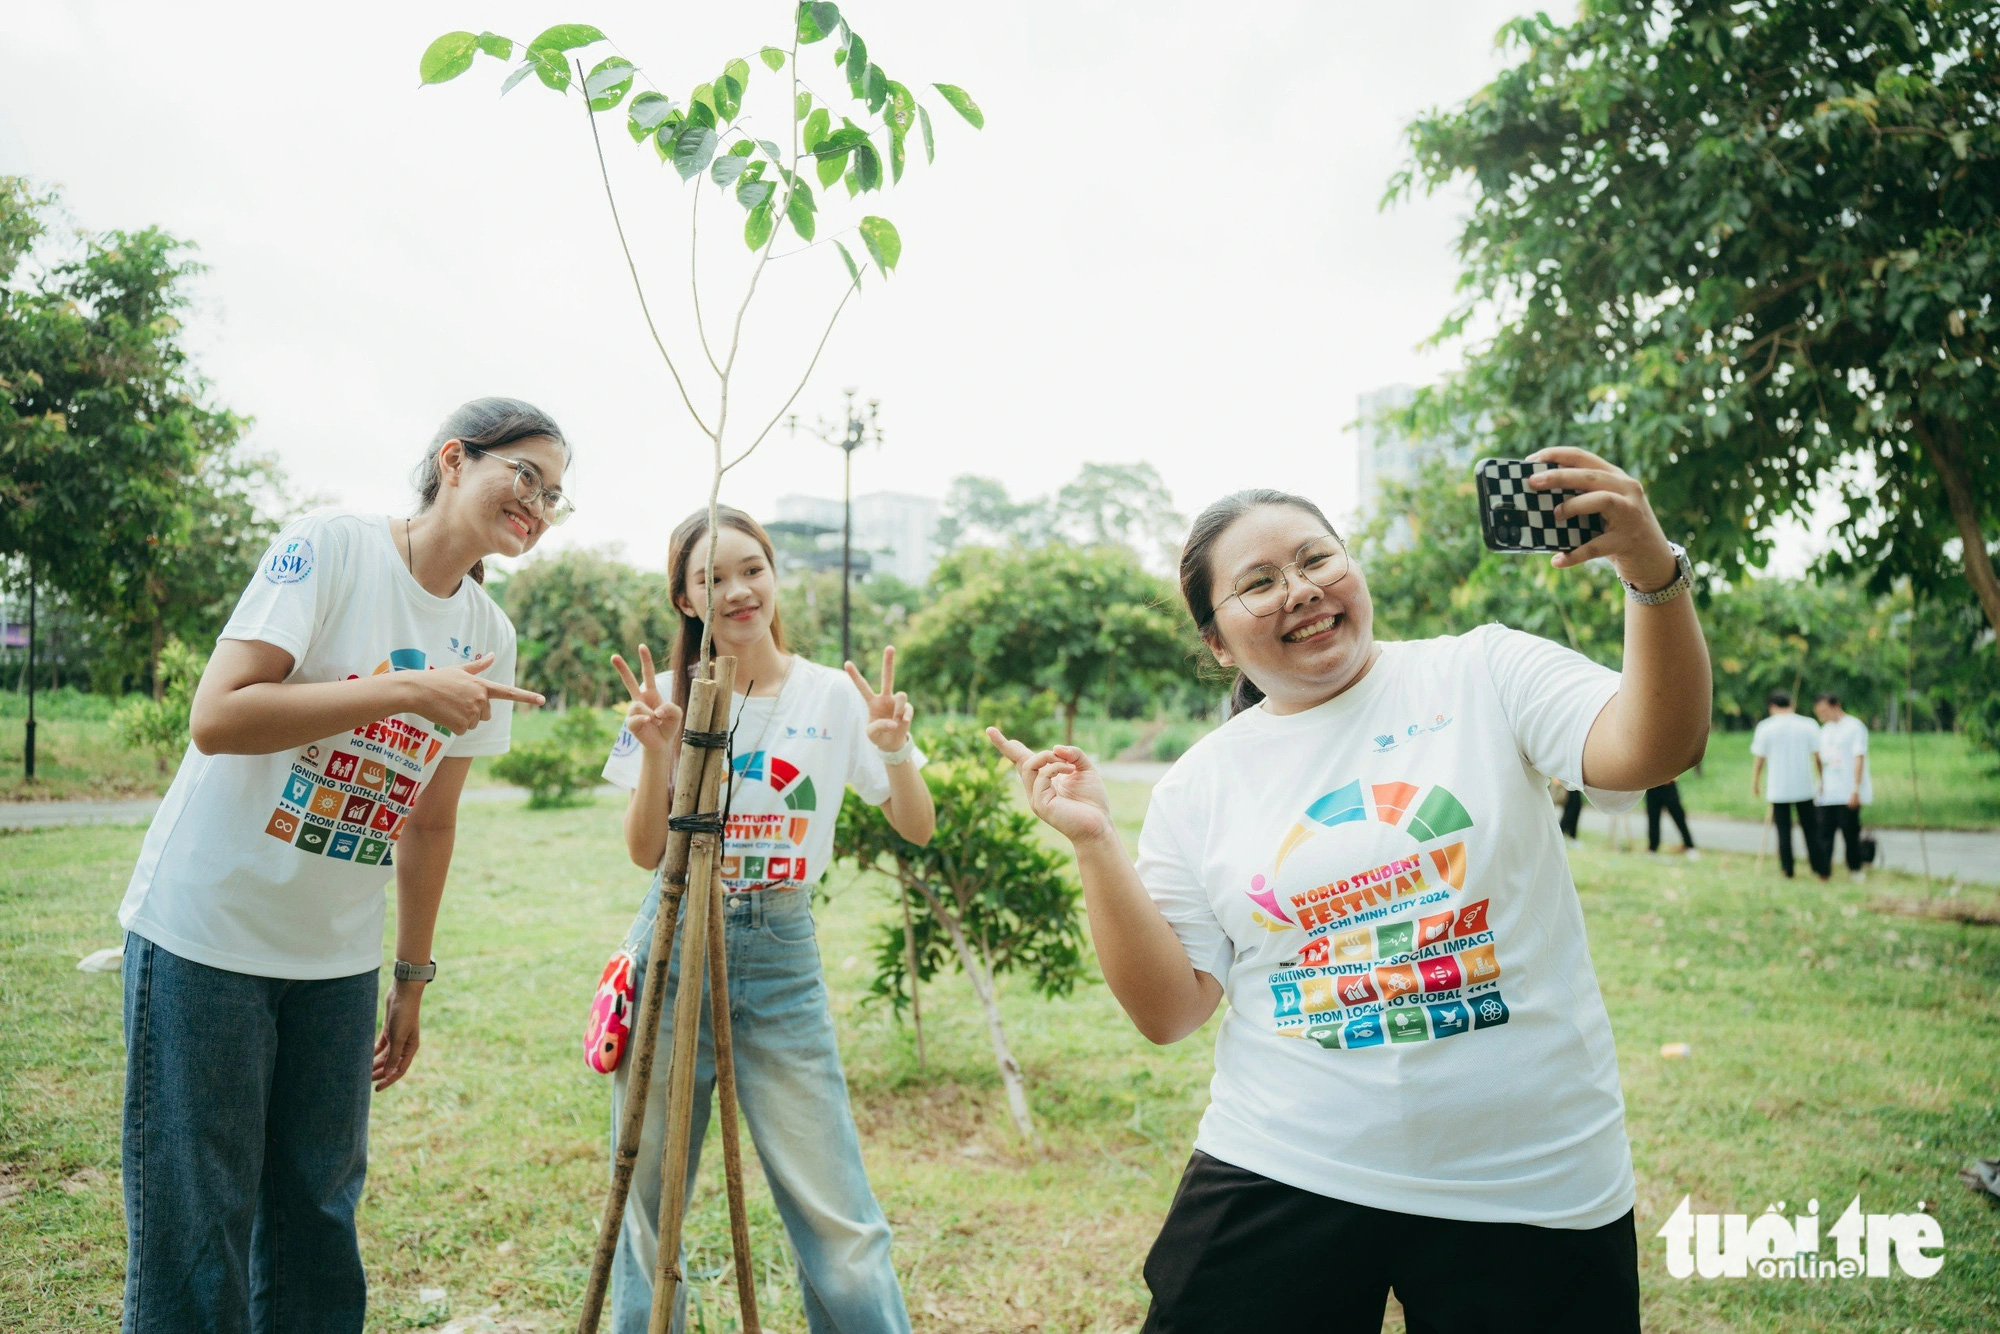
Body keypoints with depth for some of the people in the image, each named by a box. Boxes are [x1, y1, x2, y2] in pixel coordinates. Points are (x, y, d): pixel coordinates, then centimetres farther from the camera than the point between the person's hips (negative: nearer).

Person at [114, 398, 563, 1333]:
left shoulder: (489, 638, 4)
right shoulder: (332, 545, -12)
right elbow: (216, 717, -21)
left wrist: (412, 979, 13)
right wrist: (409, 691, -23)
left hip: (339, 957, 5)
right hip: (207, 933, -5)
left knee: (319, 1211, 12)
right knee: (194, 1228, 3)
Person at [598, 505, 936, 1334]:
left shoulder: (832, 696, -1)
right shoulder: (670, 695, 1)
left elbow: (917, 830, -2)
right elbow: (646, 852, -2)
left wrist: (894, 750, -21)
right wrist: (658, 751, -18)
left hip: (781, 962, -1)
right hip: (673, 953, 1)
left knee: (841, 1228, -3)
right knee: (648, 1211, 11)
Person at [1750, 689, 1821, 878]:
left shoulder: (1765, 727, -4)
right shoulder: (1809, 725, -1)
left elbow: (1760, 759, -2)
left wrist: (1755, 782, 10)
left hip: (1778, 789, -1)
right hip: (1805, 787, 2)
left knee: (1783, 830, 6)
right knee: (1810, 828, 10)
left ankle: (1787, 869, 8)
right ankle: (1820, 869, 11)